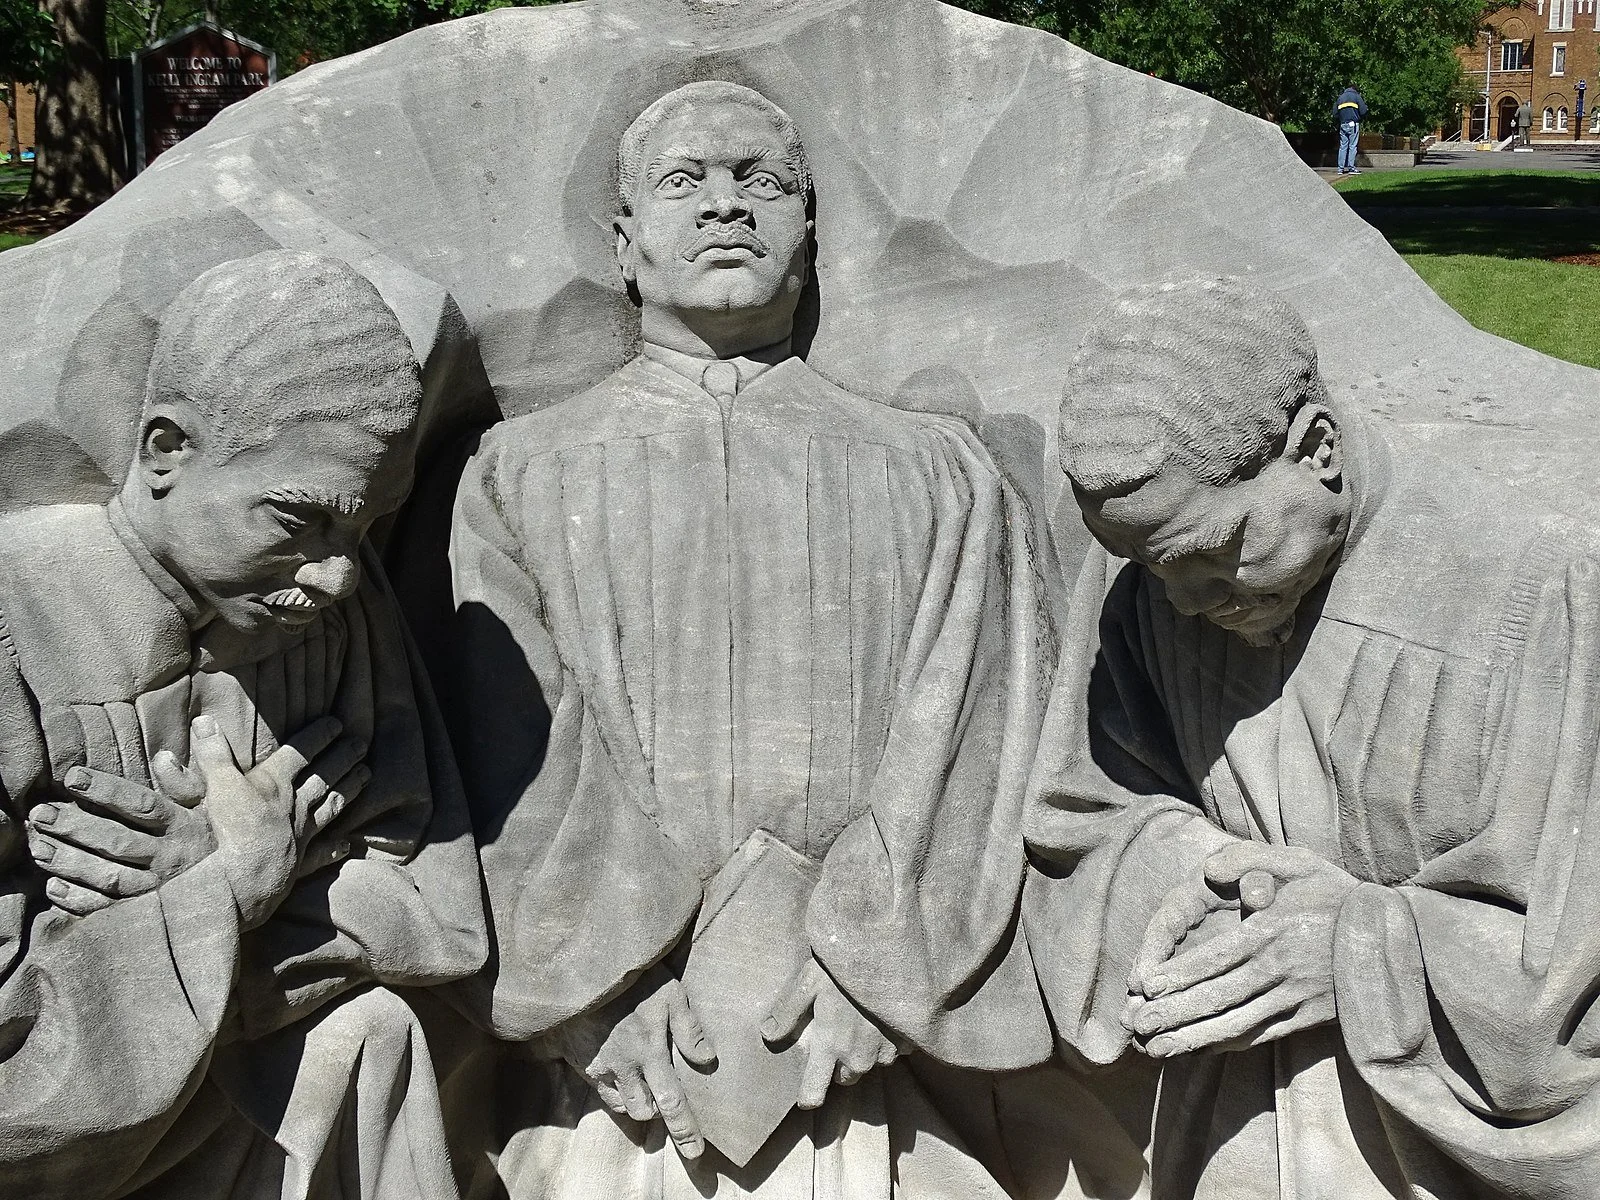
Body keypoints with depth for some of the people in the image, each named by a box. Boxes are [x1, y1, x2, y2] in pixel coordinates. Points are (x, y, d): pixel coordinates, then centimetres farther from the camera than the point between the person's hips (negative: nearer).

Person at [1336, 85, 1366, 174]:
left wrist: (1337, 123, 21)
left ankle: (1341, 168, 2)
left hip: (1343, 125, 4)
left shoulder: (1340, 98, 17)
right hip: (1353, 124, -4)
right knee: (1353, 146, -5)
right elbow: (1363, 111, -2)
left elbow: (1335, 114, 13)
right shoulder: (1356, 96, 4)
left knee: (1343, 146, 5)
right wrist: (1362, 119, 16)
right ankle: (1351, 167, -10)